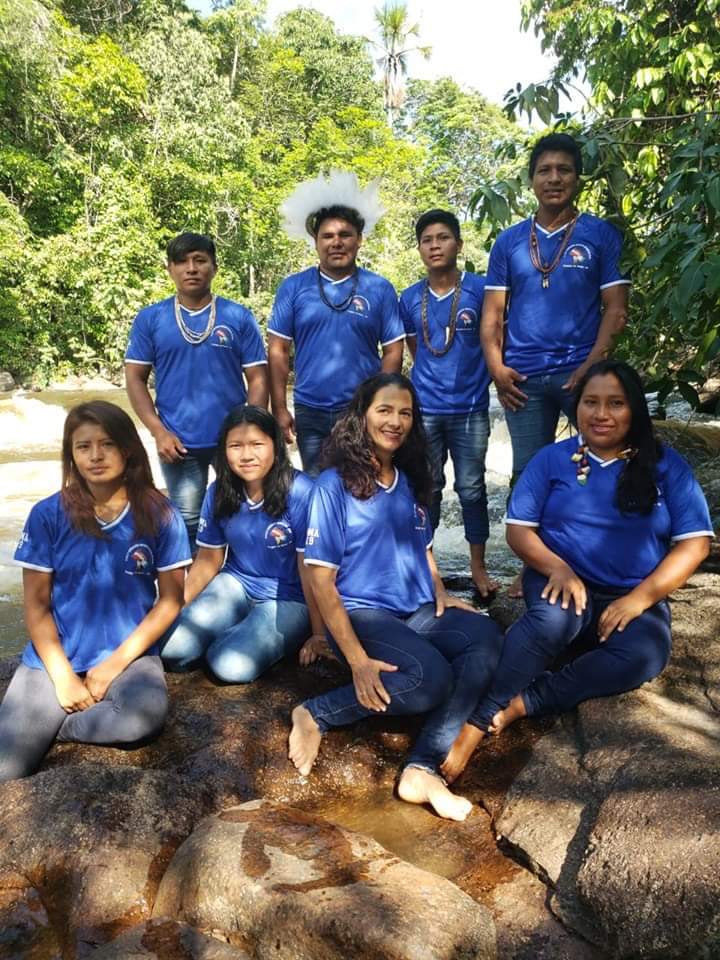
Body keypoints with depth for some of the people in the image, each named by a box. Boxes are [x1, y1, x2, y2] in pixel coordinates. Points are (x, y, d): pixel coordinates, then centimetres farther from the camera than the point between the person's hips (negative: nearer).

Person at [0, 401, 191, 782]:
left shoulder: (160, 515, -4)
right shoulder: (47, 515, -3)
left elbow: (170, 599, -2)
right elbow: (35, 605, -1)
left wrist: (117, 662, -10)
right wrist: (63, 675, -11)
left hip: (129, 655, 1)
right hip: (53, 659, 0)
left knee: (146, 715, -32)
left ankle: (47, 726, -6)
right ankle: (36, 725, 14)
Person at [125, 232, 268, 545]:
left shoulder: (239, 317, 1)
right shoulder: (150, 319, 3)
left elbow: (257, 379, 0)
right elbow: (135, 379, 3)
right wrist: (159, 432, -8)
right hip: (179, 443, 1)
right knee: (187, 523, 13)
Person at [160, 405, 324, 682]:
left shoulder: (299, 491, -20)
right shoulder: (218, 492, -4)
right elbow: (208, 560, 6)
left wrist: (319, 633, -11)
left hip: (289, 599, -4)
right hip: (236, 584, 5)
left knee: (232, 665, -26)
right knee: (171, 650, -15)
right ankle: (236, 631, 11)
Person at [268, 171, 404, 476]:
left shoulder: (380, 289, 0)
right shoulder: (293, 287, 1)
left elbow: (392, 351, 1)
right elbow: (278, 350, 1)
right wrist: (280, 408, -4)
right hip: (310, 414, 1)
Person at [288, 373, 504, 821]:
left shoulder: (411, 481, 13)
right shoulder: (335, 484, -6)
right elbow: (321, 579, -10)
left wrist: (441, 592, 5)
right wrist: (357, 660, -19)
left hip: (418, 612, 6)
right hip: (361, 614, -6)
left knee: (487, 640, -24)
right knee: (431, 677, -32)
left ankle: (424, 768, -25)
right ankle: (315, 715, -11)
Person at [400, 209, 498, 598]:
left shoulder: (480, 289, -4)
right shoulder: (410, 299, 4)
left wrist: (468, 376, 3)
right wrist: (433, 378, 11)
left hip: (470, 408, -2)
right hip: (424, 409, 2)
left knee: (471, 489, 4)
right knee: (426, 489, 10)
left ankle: (478, 566, 18)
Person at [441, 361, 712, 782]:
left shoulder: (666, 465, 3)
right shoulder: (551, 459, 4)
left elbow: (695, 542, -1)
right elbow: (518, 528, 1)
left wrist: (641, 597, -14)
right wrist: (557, 567, -19)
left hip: (633, 599, 1)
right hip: (563, 582, -1)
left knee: (645, 655, -32)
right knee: (551, 618, -37)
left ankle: (520, 705, -28)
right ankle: (477, 720, -34)